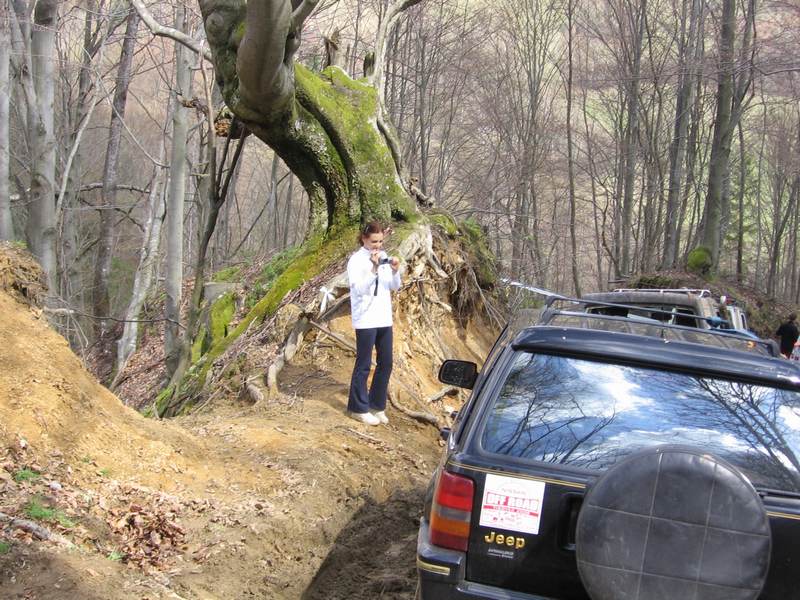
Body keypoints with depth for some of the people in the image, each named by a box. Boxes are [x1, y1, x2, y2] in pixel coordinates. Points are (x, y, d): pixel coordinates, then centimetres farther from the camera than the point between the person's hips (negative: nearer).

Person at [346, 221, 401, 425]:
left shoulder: (383, 256, 8)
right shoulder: (356, 260, -10)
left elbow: (395, 287, 9)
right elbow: (359, 289, -19)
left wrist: (395, 271, -11)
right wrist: (373, 269, -29)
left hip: (384, 319, 6)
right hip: (365, 320, -6)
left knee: (385, 364, 10)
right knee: (364, 365, 2)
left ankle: (377, 405, 22)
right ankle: (359, 408, 12)